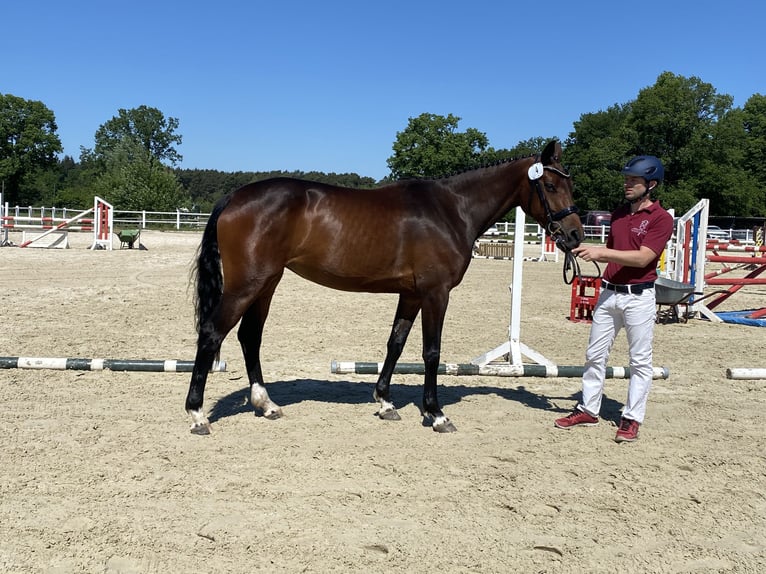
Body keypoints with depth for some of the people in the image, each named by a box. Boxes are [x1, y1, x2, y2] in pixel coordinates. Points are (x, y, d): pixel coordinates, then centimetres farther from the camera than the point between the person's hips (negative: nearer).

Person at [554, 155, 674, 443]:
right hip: (609, 292, 7)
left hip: (638, 296, -7)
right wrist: (588, 250, 1)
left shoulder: (661, 218, -9)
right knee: (595, 354, 11)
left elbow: (642, 258, -20)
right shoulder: (619, 213, 12)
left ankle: (631, 418, 11)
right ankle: (588, 409, 21)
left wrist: (601, 252, -24)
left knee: (640, 360, 4)